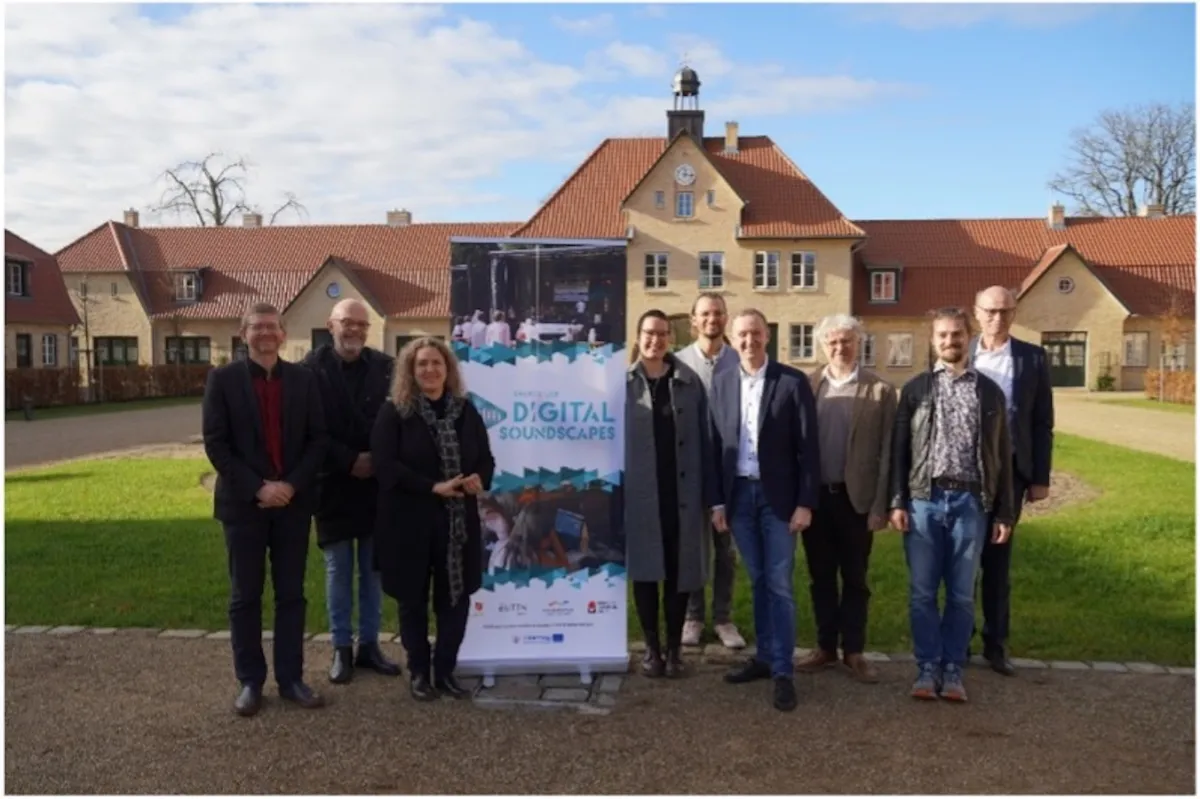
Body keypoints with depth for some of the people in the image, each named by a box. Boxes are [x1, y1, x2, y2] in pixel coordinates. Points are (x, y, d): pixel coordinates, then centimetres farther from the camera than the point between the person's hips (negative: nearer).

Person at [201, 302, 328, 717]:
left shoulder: (303, 378, 4)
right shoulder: (223, 379, -1)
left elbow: (317, 438, 2)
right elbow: (215, 442, -6)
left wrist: (291, 485, -11)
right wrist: (257, 489, -14)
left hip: (293, 502, 2)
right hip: (243, 503, -1)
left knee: (291, 594, 8)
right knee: (245, 597, 7)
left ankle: (291, 678, 18)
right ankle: (250, 682, 18)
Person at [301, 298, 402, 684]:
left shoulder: (384, 366, 0)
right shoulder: (313, 367, -7)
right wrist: (349, 460, -14)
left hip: (376, 481, 2)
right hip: (335, 482, -2)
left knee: (373, 569, 11)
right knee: (338, 570, 8)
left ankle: (369, 644, 22)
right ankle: (342, 648, 19)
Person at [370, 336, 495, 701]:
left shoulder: (466, 411, 6)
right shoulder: (394, 412, -6)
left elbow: (485, 458, 10)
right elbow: (385, 465, -14)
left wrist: (479, 479, -13)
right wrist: (433, 487, -21)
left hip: (458, 521, 3)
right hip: (409, 521, -3)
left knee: (456, 596, 6)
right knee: (414, 598, 9)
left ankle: (445, 670, 22)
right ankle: (418, 672, 25)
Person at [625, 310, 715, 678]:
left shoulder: (689, 382, 3)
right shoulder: (622, 382, -1)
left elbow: (703, 439, 2)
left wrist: (708, 490, -2)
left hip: (681, 492, 1)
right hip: (639, 493, -1)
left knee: (679, 570, 7)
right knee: (645, 569, 8)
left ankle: (674, 647, 22)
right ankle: (652, 647, 21)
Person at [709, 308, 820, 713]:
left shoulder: (793, 381, -6)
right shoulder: (722, 382, 5)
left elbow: (808, 446, -7)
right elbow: (716, 444, 5)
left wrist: (805, 503, -10)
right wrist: (718, 500, 3)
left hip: (778, 496, -3)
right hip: (739, 494, 4)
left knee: (779, 585, -1)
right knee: (758, 582, 14)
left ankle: (783, 671, 8)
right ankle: (764, 656, 26)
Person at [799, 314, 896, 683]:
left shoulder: (880, 389, -2)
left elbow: (887, 451, -4)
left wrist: (880, 506, -8)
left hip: (856, 497, -2)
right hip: (815, 496, 2)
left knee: (855, 578, 9)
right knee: (820, 577, 12)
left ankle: (853, 651, 21)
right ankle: (825, 647, 24)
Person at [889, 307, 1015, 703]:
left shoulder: (989, 391, 9)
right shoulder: (915, 389, 7)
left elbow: (1001, 455, 9)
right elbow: (899, 448, 5)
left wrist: (1003, 512, 5)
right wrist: (897, 502, -3)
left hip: (970, 501, 1)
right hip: (924, 499, 0)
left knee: (962, 593, 6)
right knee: (922, 592, 3)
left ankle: (953, 668, 18)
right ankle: (928, 667, 15)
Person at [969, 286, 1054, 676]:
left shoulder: (1033, 358, 2)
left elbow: (1042, 422, 3)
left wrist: (1041, 477, -1)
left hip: (1009, 470, 0)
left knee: (998, 559, 9)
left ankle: (996, 643, 19)